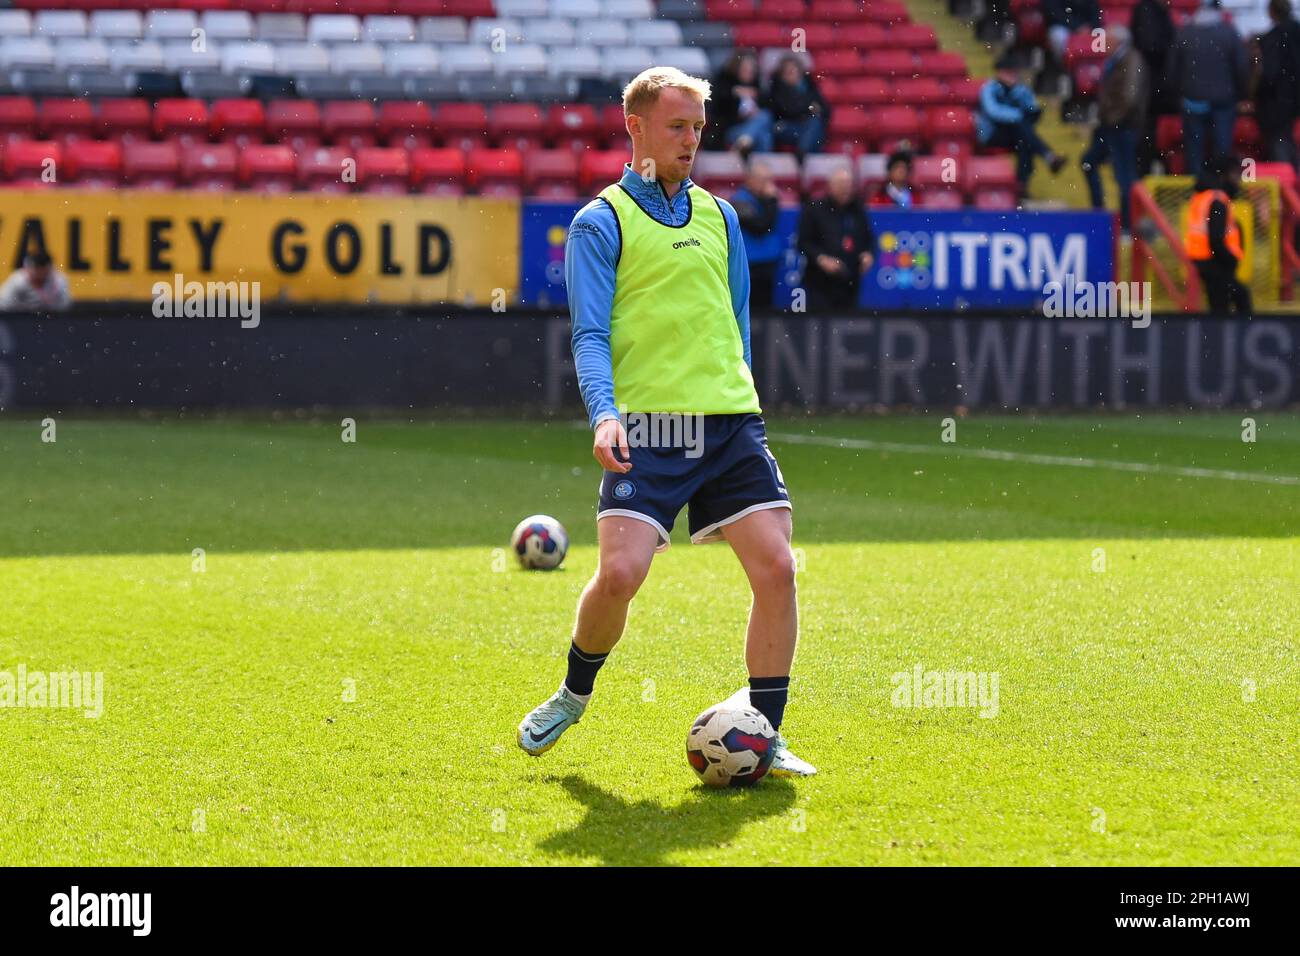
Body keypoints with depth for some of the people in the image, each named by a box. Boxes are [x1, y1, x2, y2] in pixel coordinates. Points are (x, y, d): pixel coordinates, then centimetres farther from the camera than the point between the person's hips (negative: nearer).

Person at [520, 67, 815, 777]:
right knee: (619, 572, -17)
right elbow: (590, 336, -6)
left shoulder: (719, 217, 18)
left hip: (730, 423, 5)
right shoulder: (601, 223, 2)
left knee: (776, 567, -8)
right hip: (647, 428, -5)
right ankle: (573, 695, 12)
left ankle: (764, 734, 2)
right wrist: (604, 414, -21)